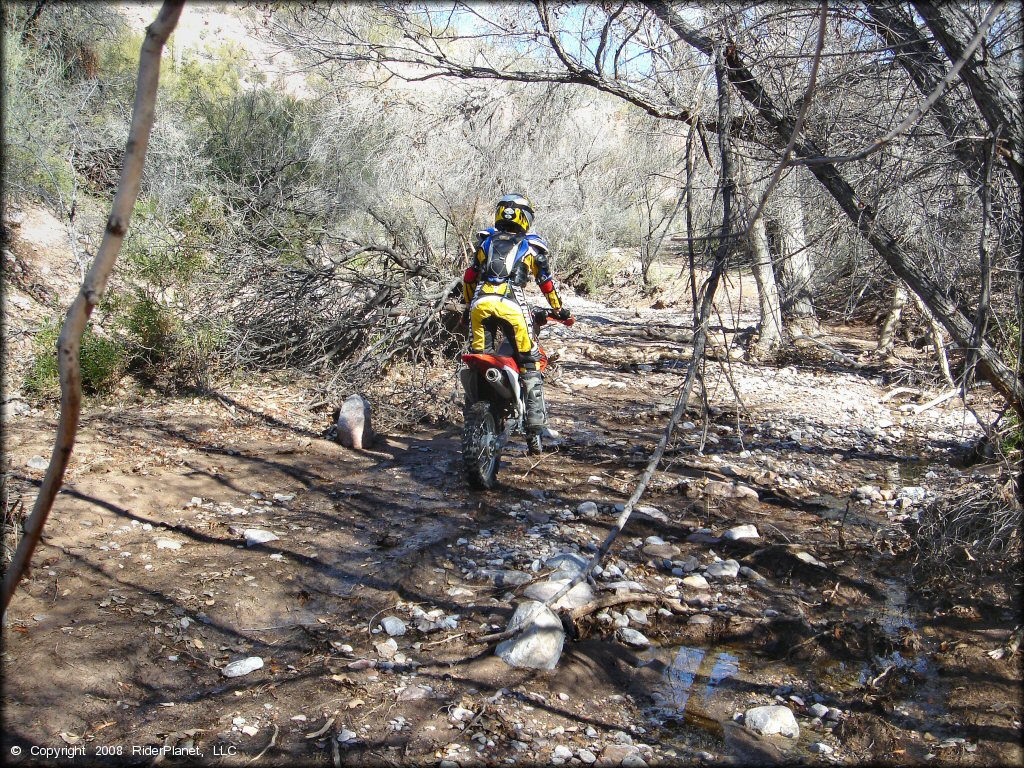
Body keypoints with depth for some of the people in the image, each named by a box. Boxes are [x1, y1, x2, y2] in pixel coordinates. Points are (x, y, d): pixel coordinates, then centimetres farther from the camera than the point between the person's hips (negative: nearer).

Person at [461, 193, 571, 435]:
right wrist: (559, 310, 31)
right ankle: (535, 418, 1)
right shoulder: (531, 246, 17)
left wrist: (469, 305, 38)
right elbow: (546, 282, 20)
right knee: (530, 361, 7)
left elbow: (469, 278, 25)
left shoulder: (485, 241, 25)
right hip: (512, 306, -2)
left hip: (480, 304, 3)